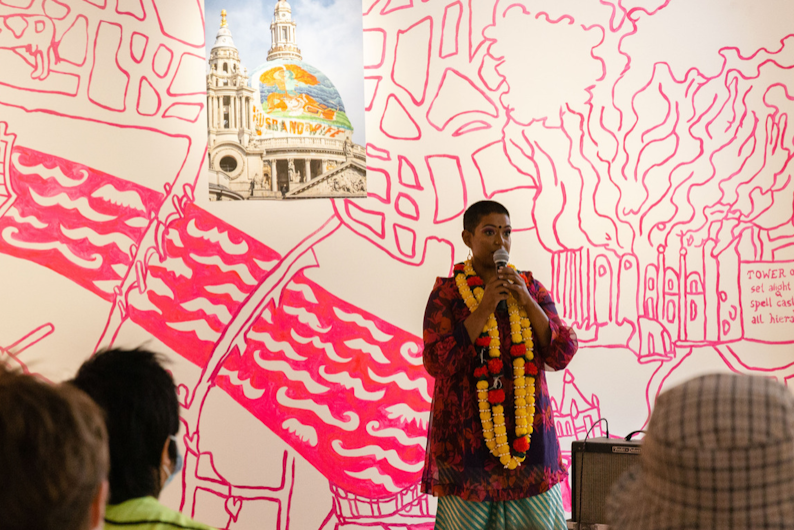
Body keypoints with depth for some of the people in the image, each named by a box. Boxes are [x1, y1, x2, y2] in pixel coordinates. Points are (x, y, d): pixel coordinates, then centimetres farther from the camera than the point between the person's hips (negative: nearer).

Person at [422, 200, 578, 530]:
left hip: (528, 433, 3)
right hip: (468, 437, -3)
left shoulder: (531, 288, 9)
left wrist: (526, 302, -10)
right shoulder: (448, 293, -1)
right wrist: (484, 308, -16)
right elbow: (437, 362, -13)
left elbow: (562, 355, 1)